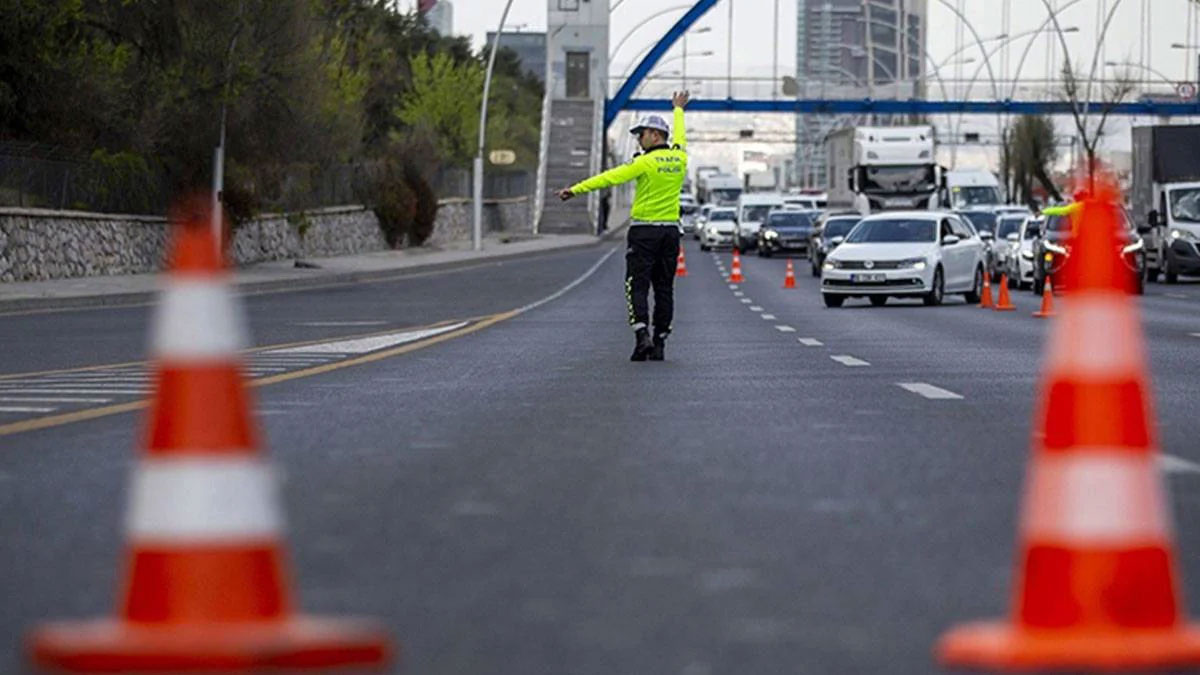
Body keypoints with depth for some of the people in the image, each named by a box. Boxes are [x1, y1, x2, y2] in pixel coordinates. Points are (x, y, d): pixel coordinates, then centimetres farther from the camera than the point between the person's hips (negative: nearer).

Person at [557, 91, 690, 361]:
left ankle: (642, 336, -20)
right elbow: (679, 138, 28)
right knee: (664, 288, 8)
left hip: (644, 231, -6)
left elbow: (611, 177, -18)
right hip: (671, 231, 6)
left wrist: (576, 189, -20)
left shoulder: (646, 162, -13)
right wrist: (679, 110, 48)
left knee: (637, 286, -3)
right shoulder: (679, 158, 6)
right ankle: (659, 343, 8)